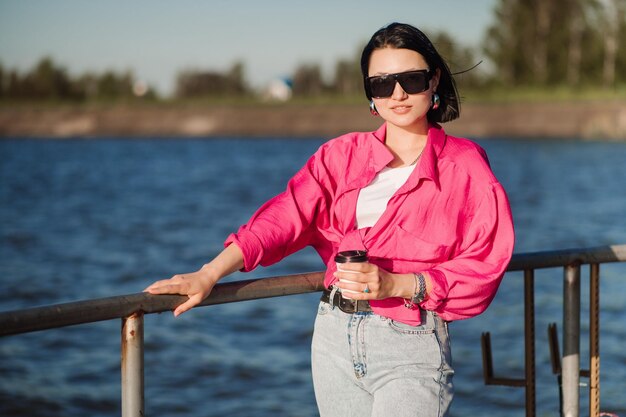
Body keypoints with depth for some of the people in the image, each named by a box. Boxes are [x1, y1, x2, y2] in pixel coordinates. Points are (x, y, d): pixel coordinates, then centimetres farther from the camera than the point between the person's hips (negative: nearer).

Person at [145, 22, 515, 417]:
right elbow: (286, 216, -2)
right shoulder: (343, 154, 9)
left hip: (410, 344, -4)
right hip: (335, 337, 4)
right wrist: (209, 275, -16)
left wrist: (395, 285, -19)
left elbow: (483, 268, -5)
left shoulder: (465, 166, -1)